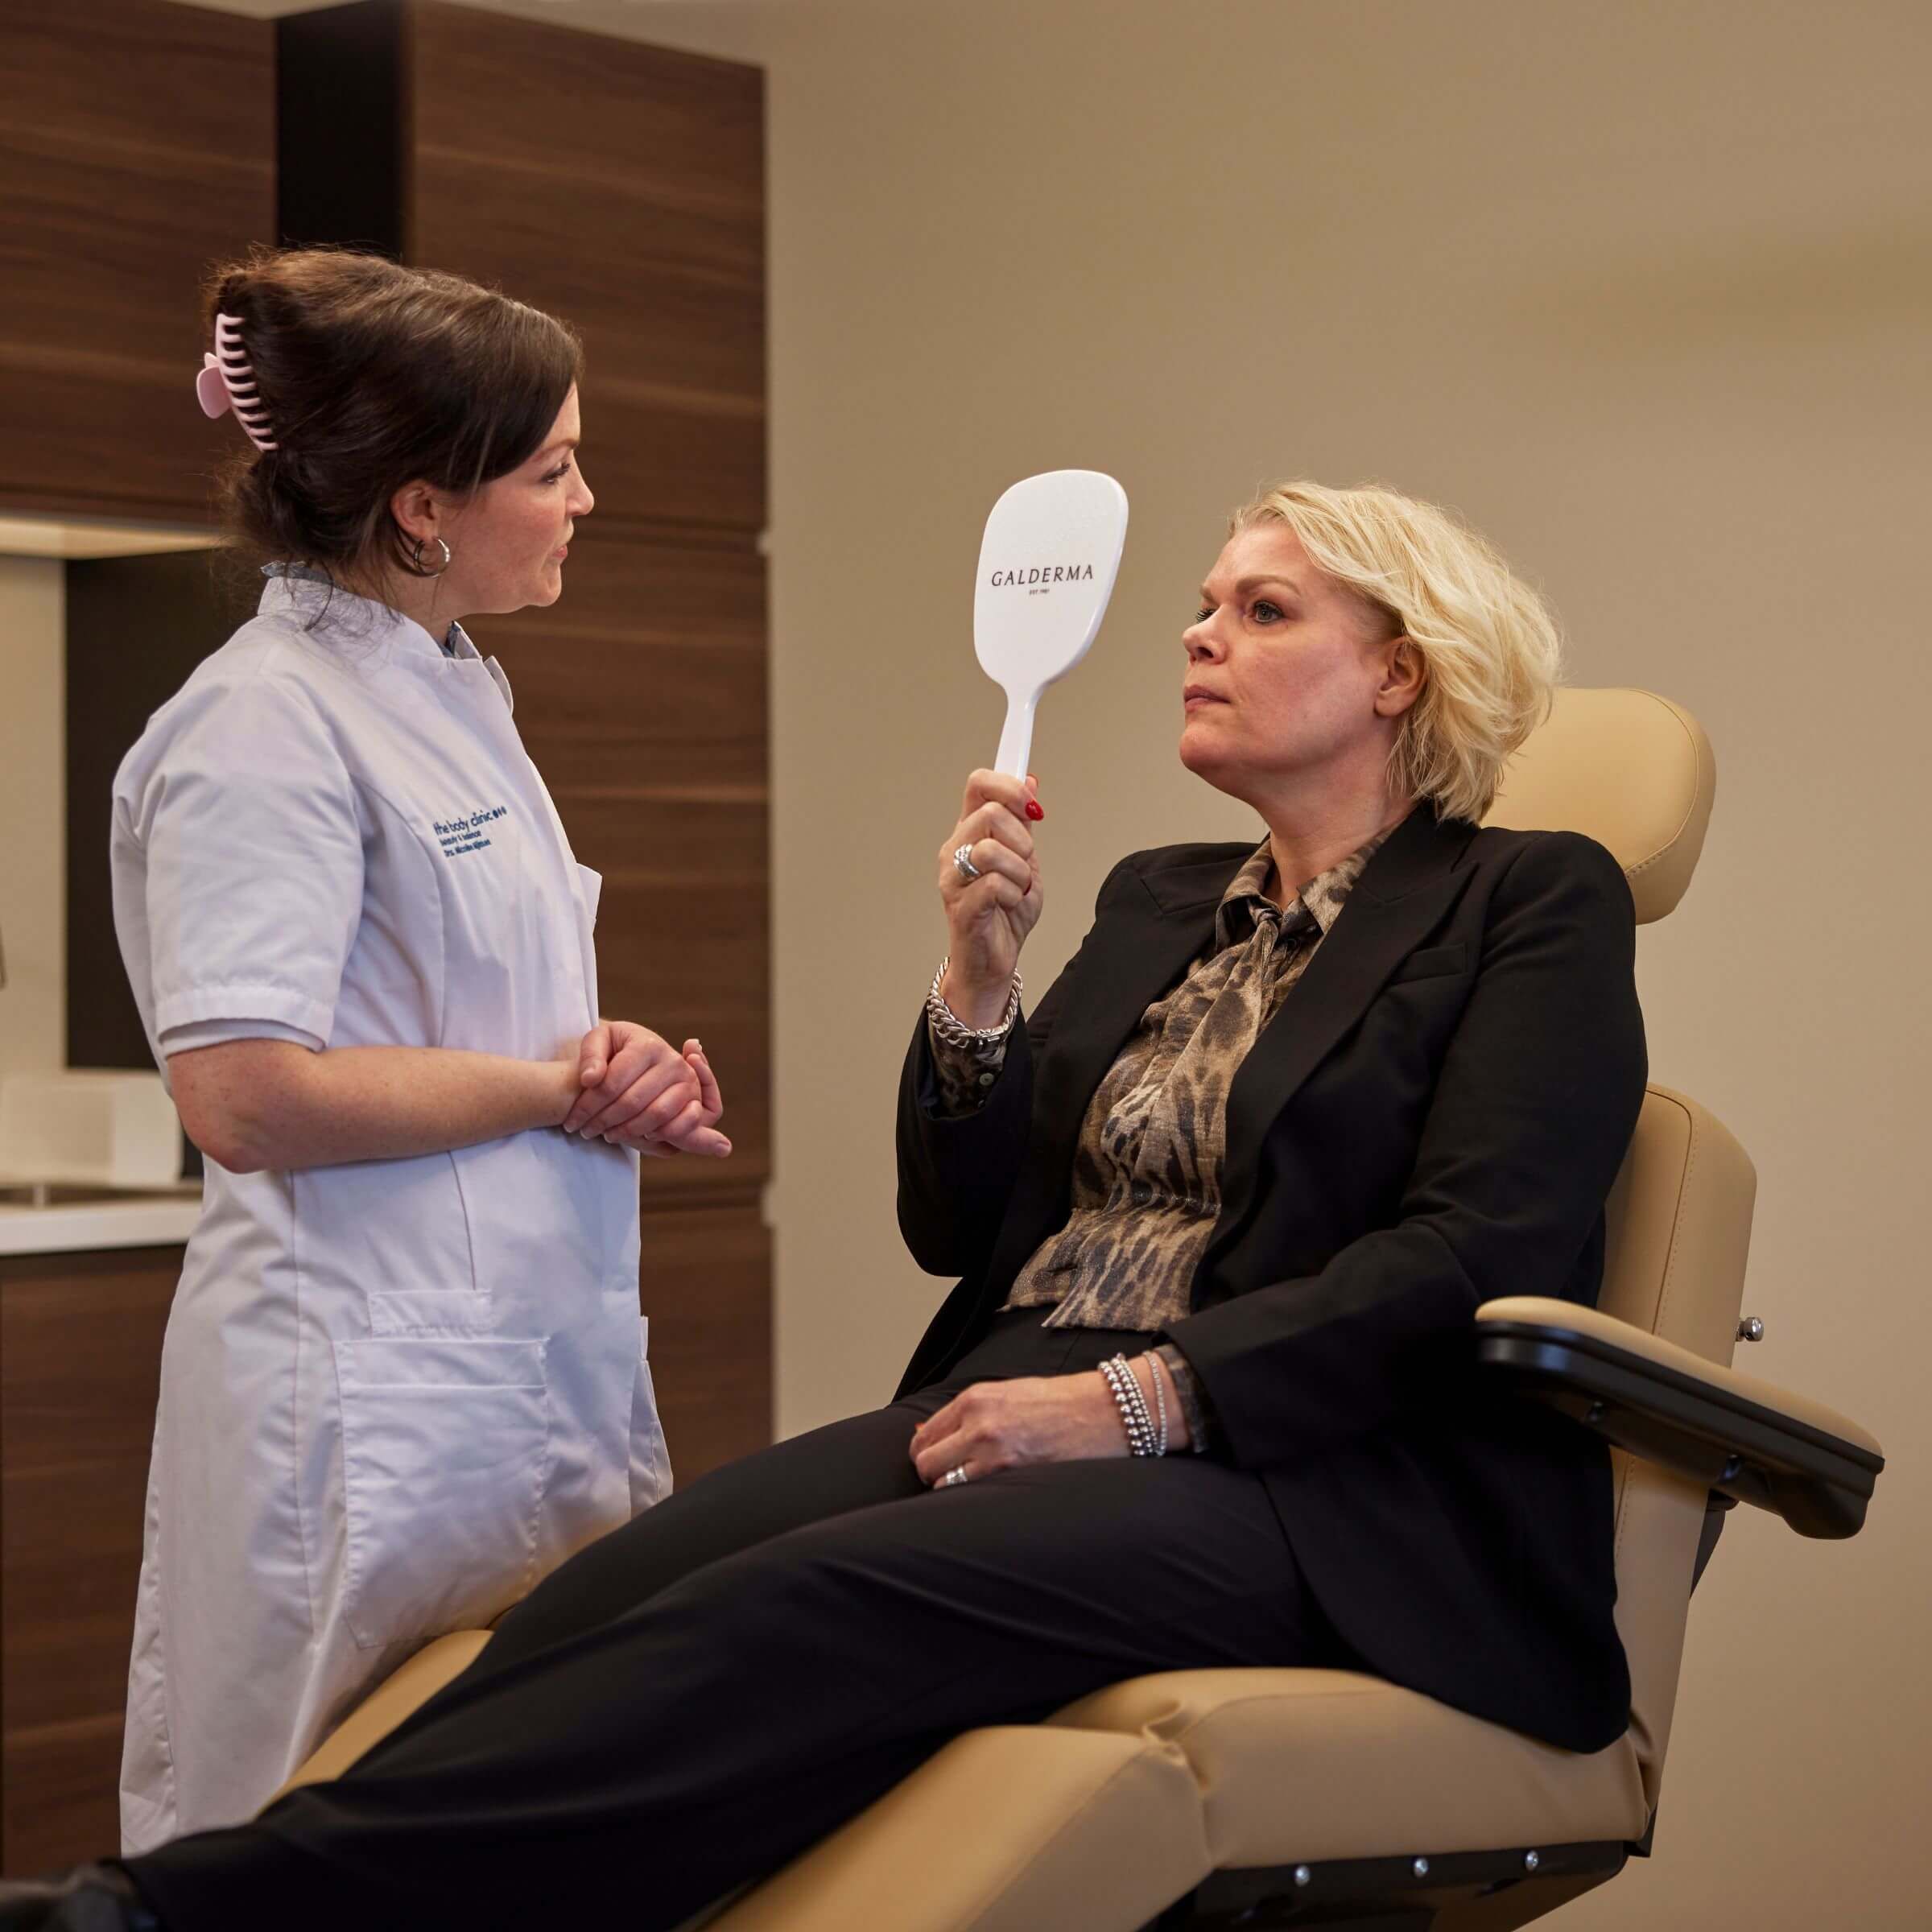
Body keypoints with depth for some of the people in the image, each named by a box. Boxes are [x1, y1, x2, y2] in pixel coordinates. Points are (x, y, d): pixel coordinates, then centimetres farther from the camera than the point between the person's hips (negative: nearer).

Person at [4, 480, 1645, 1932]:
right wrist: (982, 970, 2)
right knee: (633, 1576, -25)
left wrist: (1140, 1397, -17)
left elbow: (1483, 1252, -10)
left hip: (1308, 1482, -6)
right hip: (1013, 1421, 6)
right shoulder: (1158, 901, 24)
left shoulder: (1537, 903, 5)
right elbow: (961, 1229, 20)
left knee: (819, 1601, -33)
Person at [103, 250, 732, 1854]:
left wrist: (631, 1089, 6)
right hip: (371, 1403, -9)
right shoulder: (267, 721, -13)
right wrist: (564, 1085, -13)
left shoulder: (453, 698, 17)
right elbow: (242, 1093, -21)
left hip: (538, 1363, 9)